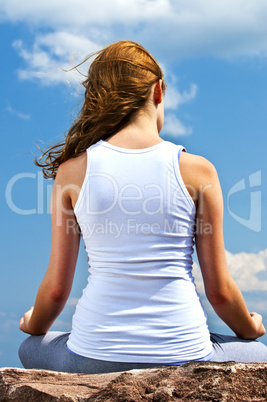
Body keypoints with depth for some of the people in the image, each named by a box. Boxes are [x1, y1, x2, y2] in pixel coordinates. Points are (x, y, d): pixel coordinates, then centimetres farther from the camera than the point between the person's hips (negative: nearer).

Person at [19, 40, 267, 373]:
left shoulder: (73, 170, -4)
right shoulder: (198, 171, -6)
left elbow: (56, 287, 1)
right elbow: (220, 290, -1)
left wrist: (35, 326, 24)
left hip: (95, 359, 1)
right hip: (182, 357, 0)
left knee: (30, 348, 34)